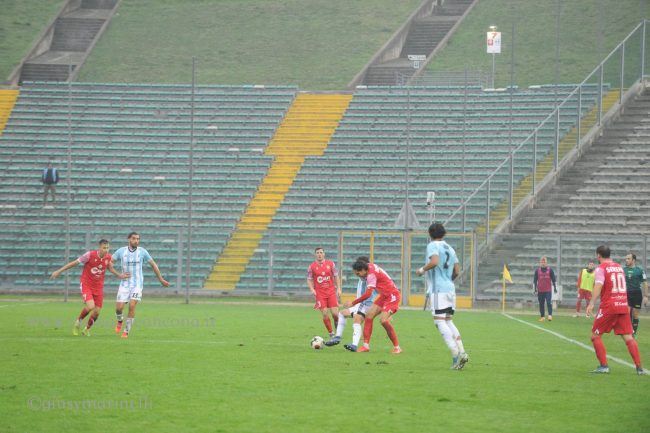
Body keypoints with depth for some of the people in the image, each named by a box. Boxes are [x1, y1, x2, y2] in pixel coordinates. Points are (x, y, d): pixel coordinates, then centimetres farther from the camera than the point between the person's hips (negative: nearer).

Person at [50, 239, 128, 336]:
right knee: (90, 306, -25)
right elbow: (74, 263, -10)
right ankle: (78, 322, 4)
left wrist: (120, 275, 5)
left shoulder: (108, 257, -4)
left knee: (97, 312, 1)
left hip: (98, 287, 5)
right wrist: (59, 271, -7)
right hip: (86, 285, -5)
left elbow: (110, 268, 19)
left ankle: (87, 329, 28)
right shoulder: (90, 255, -18)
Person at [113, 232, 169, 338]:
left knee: (132, 306, -18)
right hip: (125, 284, 1)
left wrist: (161, 279, 13)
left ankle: (126, 331, -6)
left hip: (137, 284, -1)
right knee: (119, 308, -7)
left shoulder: (142, 252, -2)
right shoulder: (121, 251, -2)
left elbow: (153, 264, 9)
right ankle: (120, 321, 29)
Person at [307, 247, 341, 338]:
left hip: (331, 292, 1)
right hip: (320, 293, -1)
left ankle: (336, 322, 28)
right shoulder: (312, 267, 1)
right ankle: (331, 333, 2)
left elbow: (336, 276, 9)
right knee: (325, 314, -10)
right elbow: (309, 280, 5)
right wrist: (312, 289, -11)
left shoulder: (331, 264, 3)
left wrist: (338, 288, 1)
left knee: (335, 313, -7)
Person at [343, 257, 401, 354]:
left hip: (392, 296, -10)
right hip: (384, 295, 10)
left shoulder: (371, 274, -27)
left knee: (383, 320, -22)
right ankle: (366, 345, -1)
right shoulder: (370, 266, -1)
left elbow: (368, 294, -32)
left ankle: (397, 347, -10)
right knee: (369, 315, -1)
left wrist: (353, 303, -28)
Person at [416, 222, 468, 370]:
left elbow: (434, 262, -23)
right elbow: (457, 272, 17)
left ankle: (456, 354, -21)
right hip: (450, 289, 8)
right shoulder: (450, 248, 18)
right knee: (449, 322, 13)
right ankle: (462, 352, 0)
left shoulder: (433, 246, -4)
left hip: (438, 290, -8)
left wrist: (422, 270, -7)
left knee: (440, 322, -9)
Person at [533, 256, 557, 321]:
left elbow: (553, 279, 8)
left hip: (548, 290, -2)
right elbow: (535, 280, 8)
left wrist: (554, 288, 8)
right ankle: (542, 317, 11)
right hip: (540, 291, 2)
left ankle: (550, 315, -16)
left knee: (549, 303, -14)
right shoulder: (537, 270, 6)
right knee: (541, 304, 5)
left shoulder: (550, 270, 3)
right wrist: (535, 289, 3)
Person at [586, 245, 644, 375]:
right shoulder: (619, 267, 15)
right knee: (628, 337, 4)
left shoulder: (601, 268, -5)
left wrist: (591, 303, -27)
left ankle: (604, 365, -3)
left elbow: (598, 286, -19)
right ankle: (639, 368, -5)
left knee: (595, 335, 5)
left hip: (609, 306, -6)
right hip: (623, 306, 6)